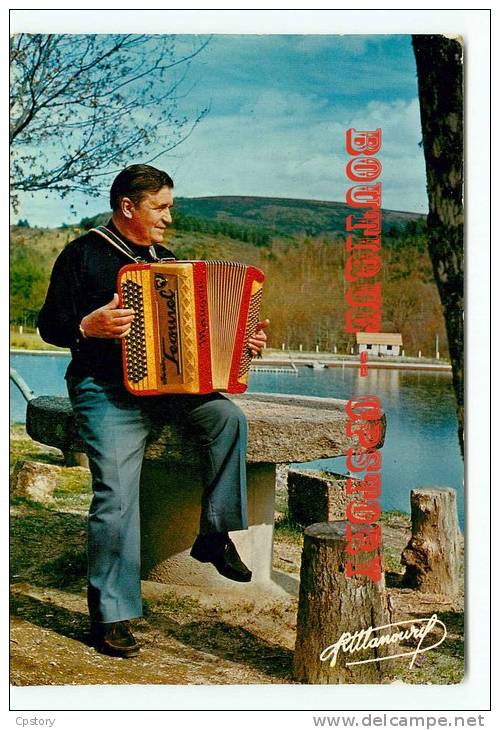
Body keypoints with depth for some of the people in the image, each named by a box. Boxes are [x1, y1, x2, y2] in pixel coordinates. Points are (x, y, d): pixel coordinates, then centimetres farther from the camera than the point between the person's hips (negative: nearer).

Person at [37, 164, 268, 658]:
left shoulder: (164, 258, 19)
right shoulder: (84, 254, 1)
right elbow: (50, 325, -1)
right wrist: (88, 326, -21)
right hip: (106, 389, -5)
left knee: (227, 417, -22)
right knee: (116, 495, -18)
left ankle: (214, 535, -11)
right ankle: (110, 616, -7)